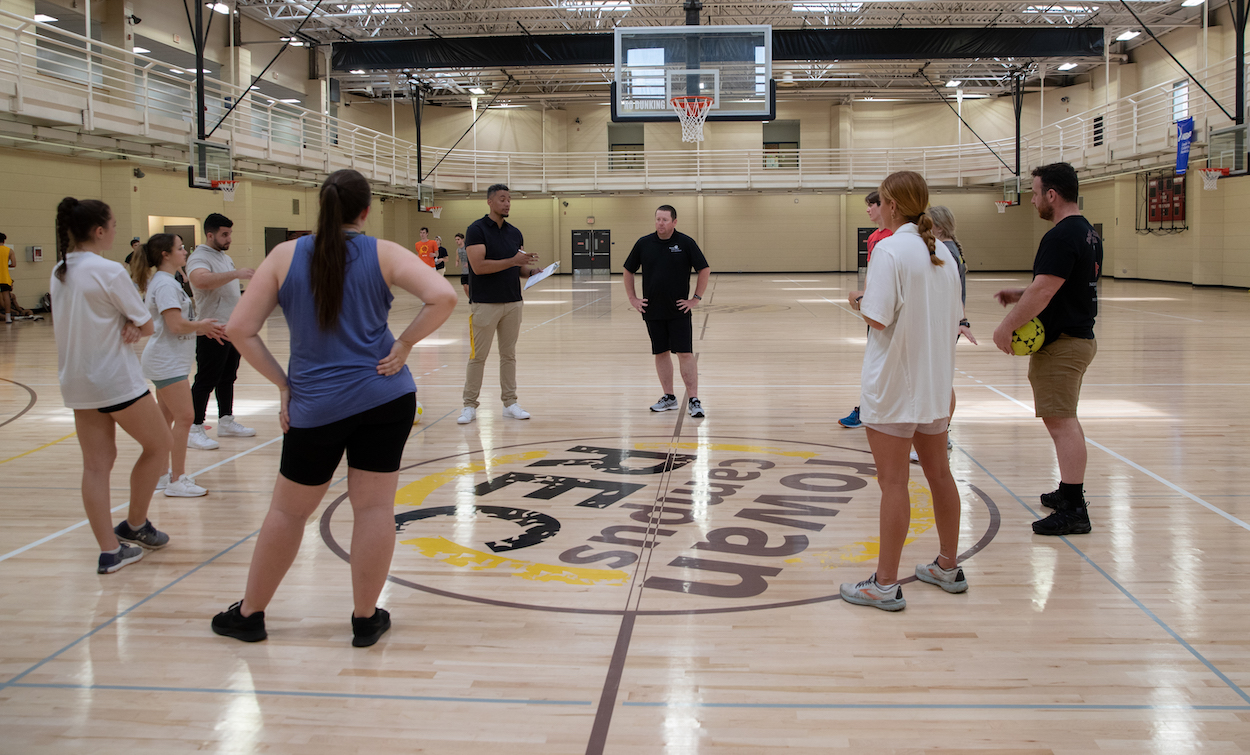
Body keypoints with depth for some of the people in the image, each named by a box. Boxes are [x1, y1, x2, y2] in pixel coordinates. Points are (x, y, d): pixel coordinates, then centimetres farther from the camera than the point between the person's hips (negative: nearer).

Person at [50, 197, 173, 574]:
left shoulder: (59, 272, 8)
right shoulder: (109, 271, -16)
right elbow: (148, 325, -12)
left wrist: (124, 326, -3)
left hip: (76, 382, 8)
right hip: (116, 379, -7)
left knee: (96, 464, 7)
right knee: (158, 444, 12)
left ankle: (110, 550, 7)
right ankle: (134, 525, 19)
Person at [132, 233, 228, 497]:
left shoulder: (164, 281, 16)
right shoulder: (164, 283, -17)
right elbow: (176, 325, -23)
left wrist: (203, 328, 10)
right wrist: (201, 325, -6)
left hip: (169, 362, 11)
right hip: (167, 363, -11)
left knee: (167, 418, 14)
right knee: (184, 417, -10)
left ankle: (162, 476, 22)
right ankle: (177, 481, -6)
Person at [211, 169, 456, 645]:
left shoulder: (284, 257, 0)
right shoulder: (382, 254, -2)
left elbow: (239, 330, -3)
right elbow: (443, 297, -14)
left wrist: (282, 382, 2)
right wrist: (404, 344, -5)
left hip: (315, 406, 1)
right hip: (385, 397, 0)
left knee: (289, 511, 14)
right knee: (374, 507, 7)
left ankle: (249, 614, 28)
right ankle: (366, 619, 15)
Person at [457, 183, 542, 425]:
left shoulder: (515, 233, 11)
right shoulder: (477, 230, -9)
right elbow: (478, 266, -19)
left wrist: (531, 271, -5)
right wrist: (512, 261, -22)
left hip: (513, 302, 6)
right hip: (484, 303, -5)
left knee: (509, 355, 10)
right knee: (478, 356, 0)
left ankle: (510, 403, 17)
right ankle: (470, 405, 9)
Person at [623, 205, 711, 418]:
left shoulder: (685, 242, -5)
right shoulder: (644, 243, 3)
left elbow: (705, 270, -1)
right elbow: (628, 271, 13)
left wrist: (696, 299, -5)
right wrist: (633, 299, 7)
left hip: (679, 311, -3)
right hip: (652, 311, 3)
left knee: (685, 354, -7)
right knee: (660, 353, 9)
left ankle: (694, 400, -4)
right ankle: (669, 397, 20)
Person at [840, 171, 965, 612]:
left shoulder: (890, 249, -15)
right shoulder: (942, 253, 8)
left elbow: (878, 318, -21)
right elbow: (952, 321, 12)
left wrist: (859, 302, -2)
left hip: (895, 385, -8)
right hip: (935, 381, 8)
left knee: (893, 481, -3)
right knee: (939, 474, 16)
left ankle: (885, 585, 3)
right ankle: (948, 568, 29)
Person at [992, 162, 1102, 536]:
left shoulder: (1060, 237, -19)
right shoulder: (1088, 233, 14)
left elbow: (1043, 291, -24)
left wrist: (1007, 326, -17)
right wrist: (1021, 294, 17)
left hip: (1060, 344, -11)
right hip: (1079, 336, 11)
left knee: (1061, 422, -10)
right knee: (1063, 420, 20)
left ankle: (1074, 511, -11)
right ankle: (1069, 492, 31)